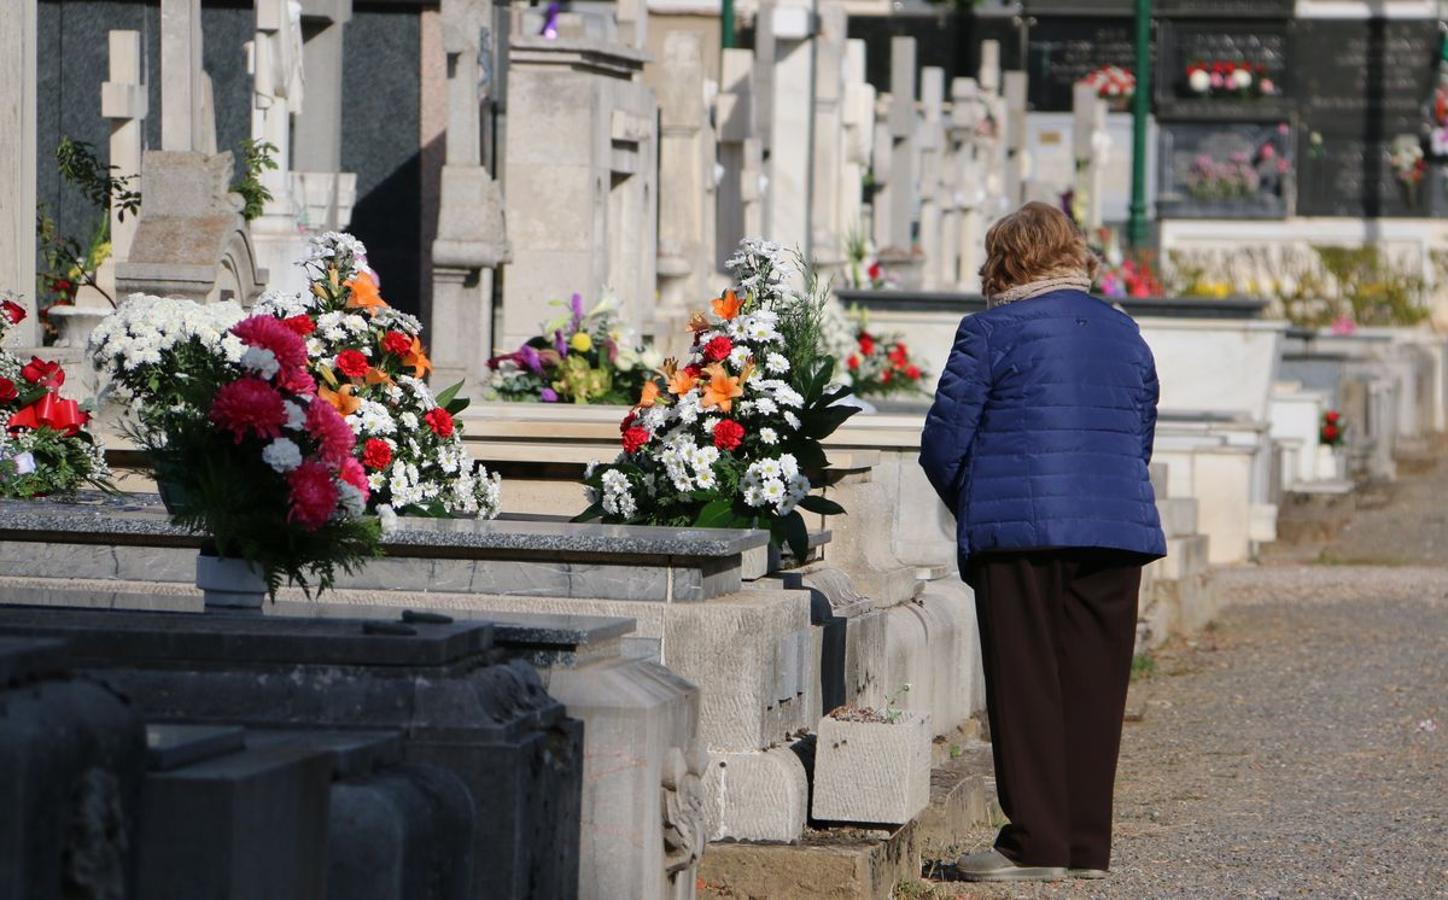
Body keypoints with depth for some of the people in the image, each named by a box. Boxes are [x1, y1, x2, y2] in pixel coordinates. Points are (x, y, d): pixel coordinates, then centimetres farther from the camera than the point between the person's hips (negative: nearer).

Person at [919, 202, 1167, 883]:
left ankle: (1037, 843, -2)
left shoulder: (993, 331, -3)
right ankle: (1086, 846, 10)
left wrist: (973, 511, 15)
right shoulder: (1124, 334, 14)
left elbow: (943, 444, -1)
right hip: (1117, 530, 5)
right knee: (1093, 686, 7)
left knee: (1027, 685, 0)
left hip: (1020, 530, -5)